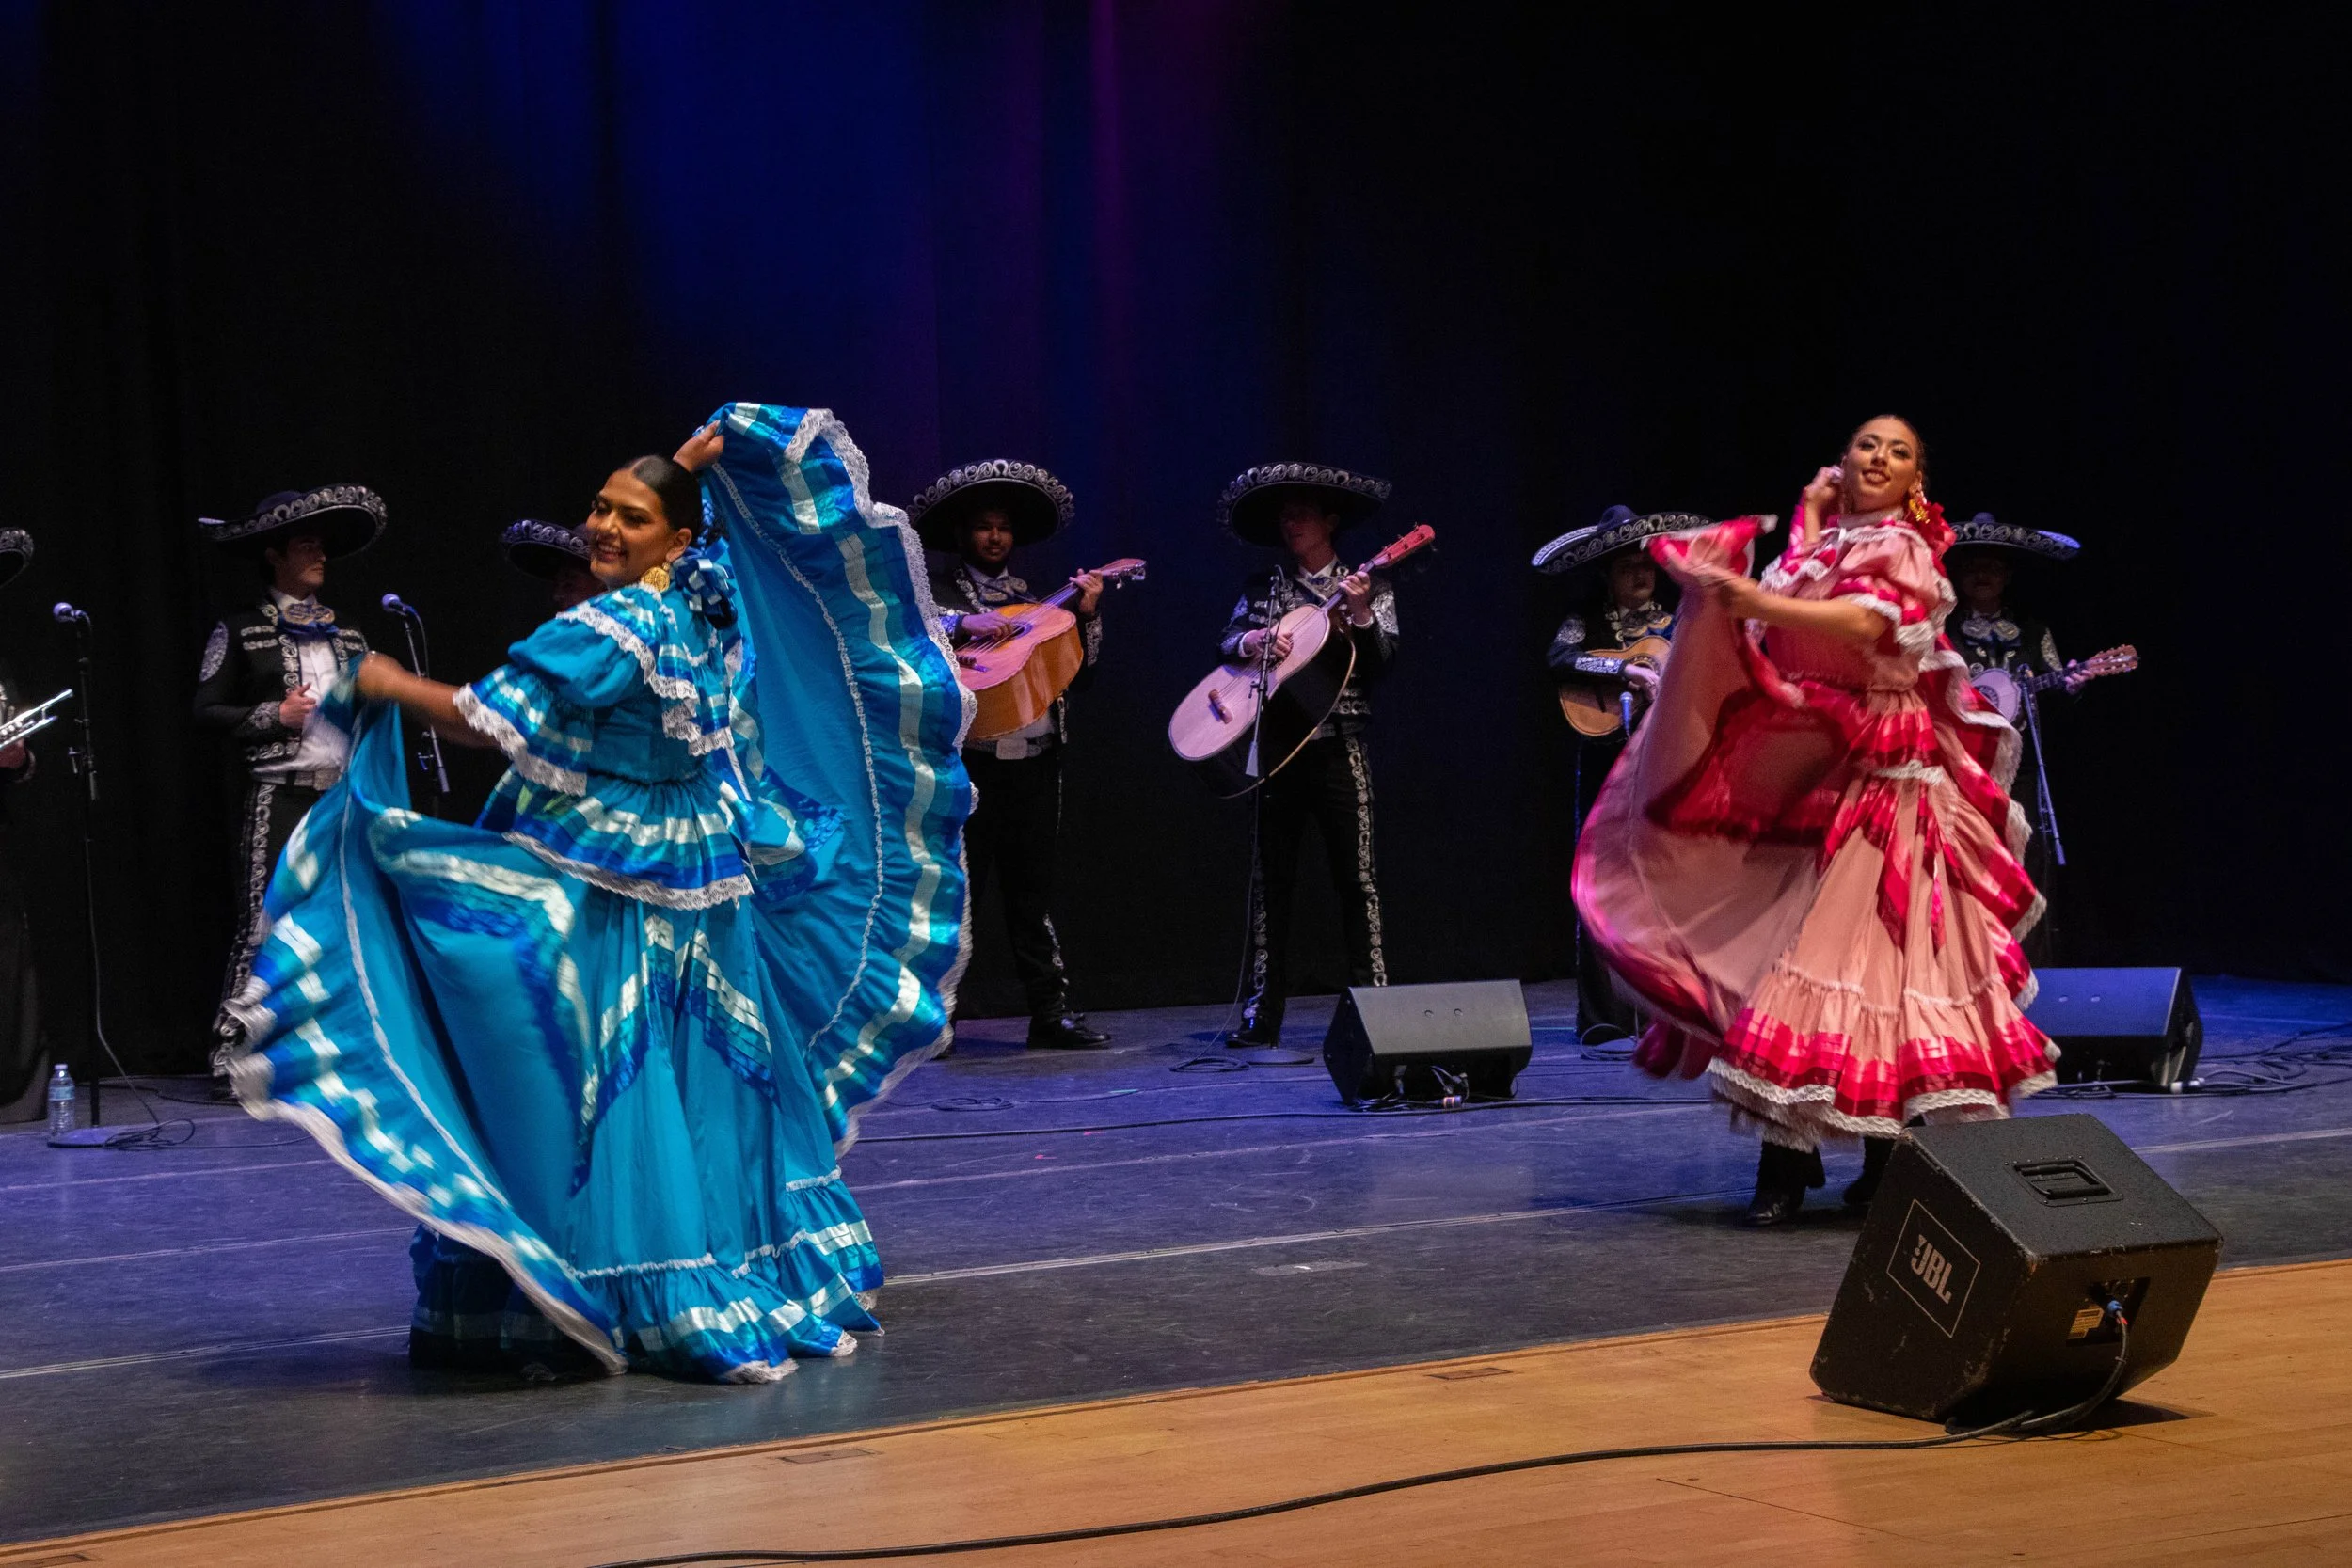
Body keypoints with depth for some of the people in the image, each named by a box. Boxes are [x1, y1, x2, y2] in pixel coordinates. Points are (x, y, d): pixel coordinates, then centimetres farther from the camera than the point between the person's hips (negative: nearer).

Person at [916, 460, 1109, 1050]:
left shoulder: (1030, 598, 19)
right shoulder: (937, 587, 6)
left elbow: (1080, 667, 16)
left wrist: (1086, 616, 0)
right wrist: (961, 624, -22)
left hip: (1035, 758, 5)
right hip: (970, 758, -5)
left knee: (1032, 890, 8)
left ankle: (1051, 1013, 10)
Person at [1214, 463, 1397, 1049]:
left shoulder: (1367, 587, 7)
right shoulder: (1264, 589, 15)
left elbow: (1382, 662, -3)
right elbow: (1225, 647, 7)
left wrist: (1359, 614, -19)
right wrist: (1251, 641, -14)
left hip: (1338, 746, -3)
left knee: (1355, 874, -5)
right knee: (1270, 878, 2)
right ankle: (1262, 1015, 4)